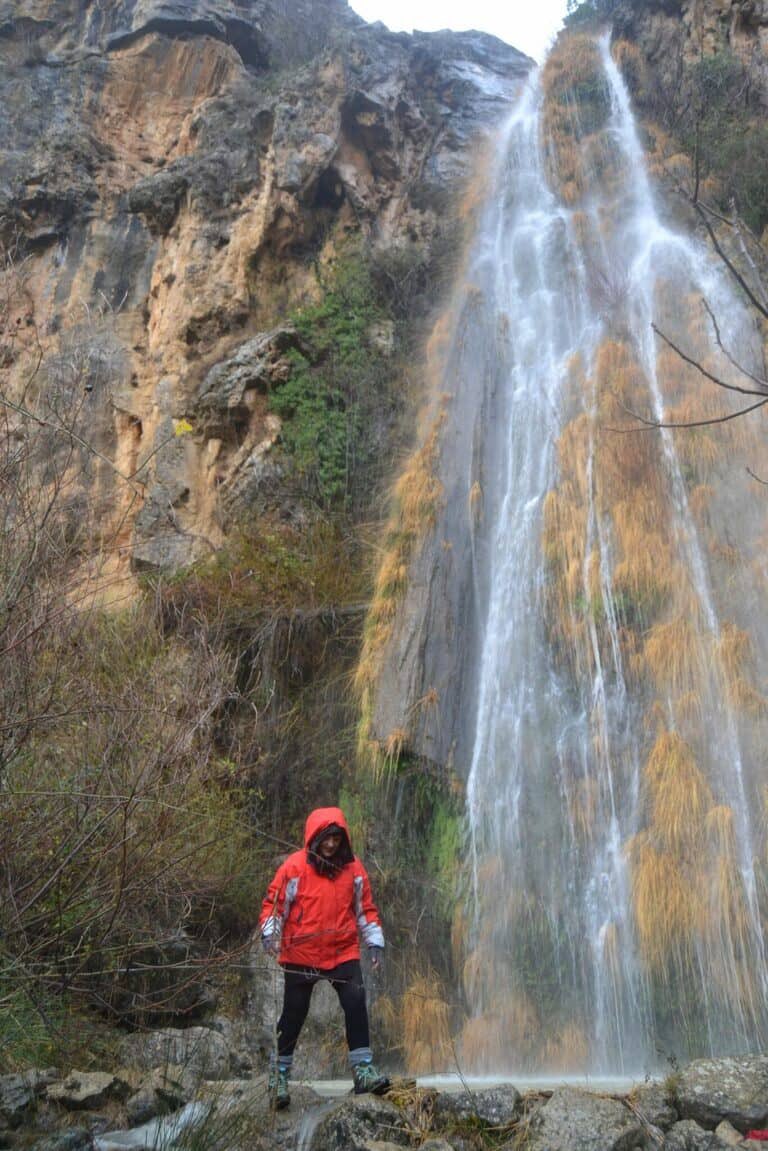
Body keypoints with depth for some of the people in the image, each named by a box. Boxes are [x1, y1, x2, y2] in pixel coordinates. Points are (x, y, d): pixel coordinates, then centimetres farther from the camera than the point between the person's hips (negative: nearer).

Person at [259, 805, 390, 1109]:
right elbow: (273, 904, -4)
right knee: (293, 1015, 7)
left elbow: (365, 908, 11)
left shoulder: (353, 868, 3)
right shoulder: (294, 867, -7)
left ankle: (363, 1070, 2)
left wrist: (374, 941, 6)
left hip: (343, 953, 2)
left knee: (356, 1005, -8)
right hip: (301, 955, -2)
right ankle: (279, 1076, 22)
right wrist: (269, 933, -18)